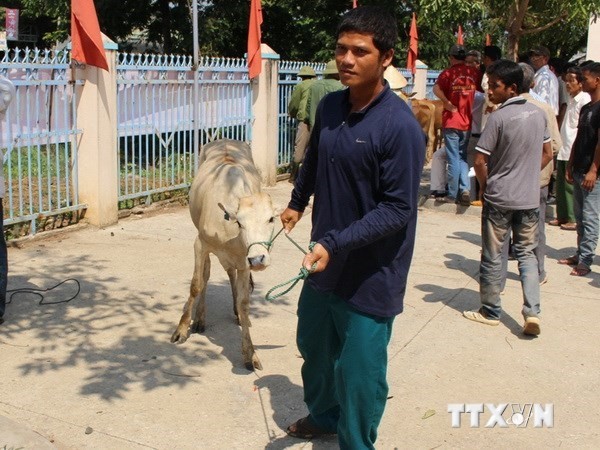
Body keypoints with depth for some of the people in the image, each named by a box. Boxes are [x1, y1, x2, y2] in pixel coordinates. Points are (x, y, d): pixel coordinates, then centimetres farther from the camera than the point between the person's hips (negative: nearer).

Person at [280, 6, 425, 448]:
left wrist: (335, 244, -28)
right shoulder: (329, 106, 0)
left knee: (359, 370, 4)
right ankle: (323, 414, 51)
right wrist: (297, 201, 26)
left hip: (370, 275, -7)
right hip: (324, 262, 7)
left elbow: (398, 210, -22)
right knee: (315, 346, 24)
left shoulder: (400, 125, -21)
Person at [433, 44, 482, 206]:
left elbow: (436, 88, -24)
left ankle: (452, 195, 6)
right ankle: (465, 190, 3)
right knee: (463, 157, 15)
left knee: (453, 159, 1)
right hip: (468, 121, 4)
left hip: (452, 121, -4)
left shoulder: (449, 72, -7)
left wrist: (448, 104, -16)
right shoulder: (475, 72, 3)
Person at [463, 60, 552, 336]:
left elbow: (480, 162, -16)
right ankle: (532, 311, 2)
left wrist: (486, 186, 0)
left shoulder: (498, 118, -17)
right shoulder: (539, 114, 3)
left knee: (492, 256, 8)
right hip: (530, 197, 5)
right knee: (527, 253, 14)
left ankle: (491, 311, 20)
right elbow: (547, 154, 12)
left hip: (498, 199, -5)